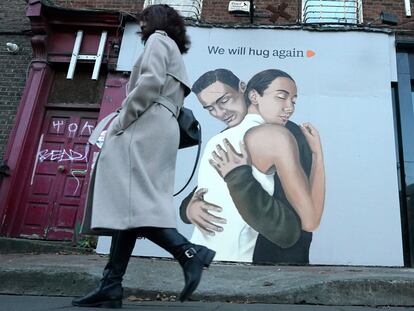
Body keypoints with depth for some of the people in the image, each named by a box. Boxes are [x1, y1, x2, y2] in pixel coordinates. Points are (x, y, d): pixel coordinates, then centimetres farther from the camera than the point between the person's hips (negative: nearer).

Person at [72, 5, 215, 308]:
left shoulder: (158, 40, 8)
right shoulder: (175, 60, 34)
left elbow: (151, 81, -12)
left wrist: (121, 120, -11)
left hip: (146, 127, -9)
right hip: (158, 130, 9)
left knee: (130, 201, -19)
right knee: (129, 203, -1)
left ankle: (188, 251, -24)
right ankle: (111, 286, -3)